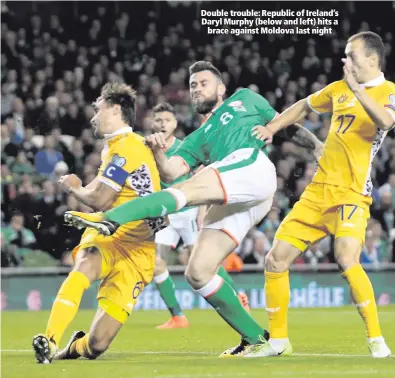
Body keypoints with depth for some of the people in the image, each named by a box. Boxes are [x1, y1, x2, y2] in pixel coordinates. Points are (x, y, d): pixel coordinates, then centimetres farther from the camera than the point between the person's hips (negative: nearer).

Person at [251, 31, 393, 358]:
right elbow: (304, 106, 31)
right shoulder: (339, 89, 13)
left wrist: (358, 89, -34)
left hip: (352, 193, -7)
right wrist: (272, 128, 19)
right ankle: (278, 339, 17)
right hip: (318, 192, 7)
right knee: (276, 259, 2)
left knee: (347, 259, -30)